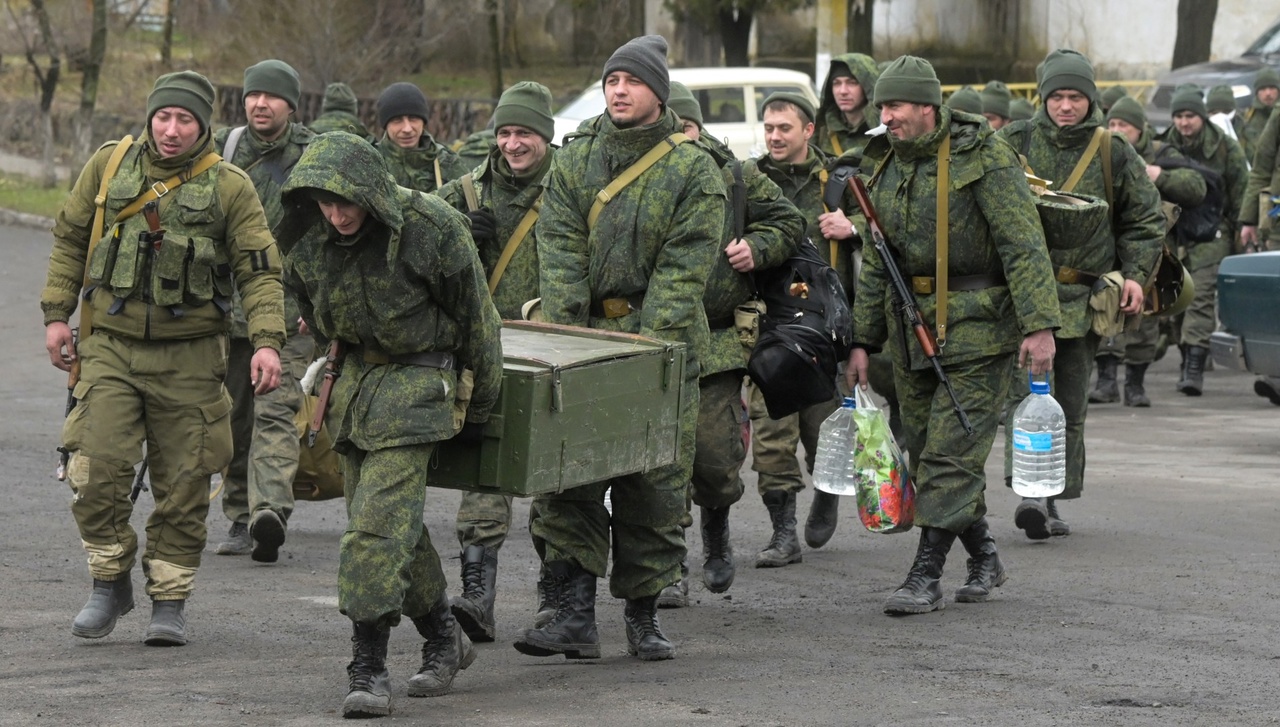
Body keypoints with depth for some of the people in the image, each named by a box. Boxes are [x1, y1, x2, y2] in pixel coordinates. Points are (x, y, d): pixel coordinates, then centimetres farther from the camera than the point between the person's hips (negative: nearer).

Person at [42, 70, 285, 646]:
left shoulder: (230, 188, -2)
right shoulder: (109, 166, 3)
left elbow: (259, 270, -3)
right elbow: (70, 239, 13)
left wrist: (266, 341, -15)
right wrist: (56, 313, 7)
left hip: (189, 355, -1)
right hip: (110, 344, 1)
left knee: (183, 484, 2)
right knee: (96, 470, -10)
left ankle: (170, 602, 14)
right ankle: (110, 584, 9)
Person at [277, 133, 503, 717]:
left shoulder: (433, 229, -19)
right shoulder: (307, 238, -5)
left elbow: (476, 323, -7)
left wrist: (477, 410, 2)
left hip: (418, 378, -6)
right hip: (355, 376, 6)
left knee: (379, 521, -16)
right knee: (395, 524, 10)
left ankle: (368, 669, -15)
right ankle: (444, 640, 28)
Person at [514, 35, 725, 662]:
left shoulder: (693, 171, -1)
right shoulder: (575, 158, 7)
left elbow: (684, 267, -8)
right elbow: (560, 249, 0)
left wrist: (647, 341, -18)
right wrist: (565, 331, -12)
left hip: (662, 341, -2)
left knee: (656, 486, 2)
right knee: (568, 480, -5)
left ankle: (642, 617, 13)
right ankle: (575, 616, -5)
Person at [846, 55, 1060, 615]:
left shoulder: (985, 158, -9)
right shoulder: (888, 174, 13)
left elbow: (1025, 245, -15)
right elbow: (876, 267, 19)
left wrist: (1039, 326, -23)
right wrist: (862, 342, 15)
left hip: (977, 330, -7)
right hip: (912, 328, 7)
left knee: (950, 454, -9)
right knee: (925, 451, 10)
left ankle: (925, 577, -7)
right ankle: (984, 558, 26)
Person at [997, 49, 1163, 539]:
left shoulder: (1114, 154, 7)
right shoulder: (1014, 144, 2)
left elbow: (1145, 219, 14)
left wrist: (1135, 274, 1)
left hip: (1082, 295, 3)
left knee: (1070, 403, 7)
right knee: (1028, 389, -18)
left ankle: (1052, 501, 16)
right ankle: (1030, 493, -26)